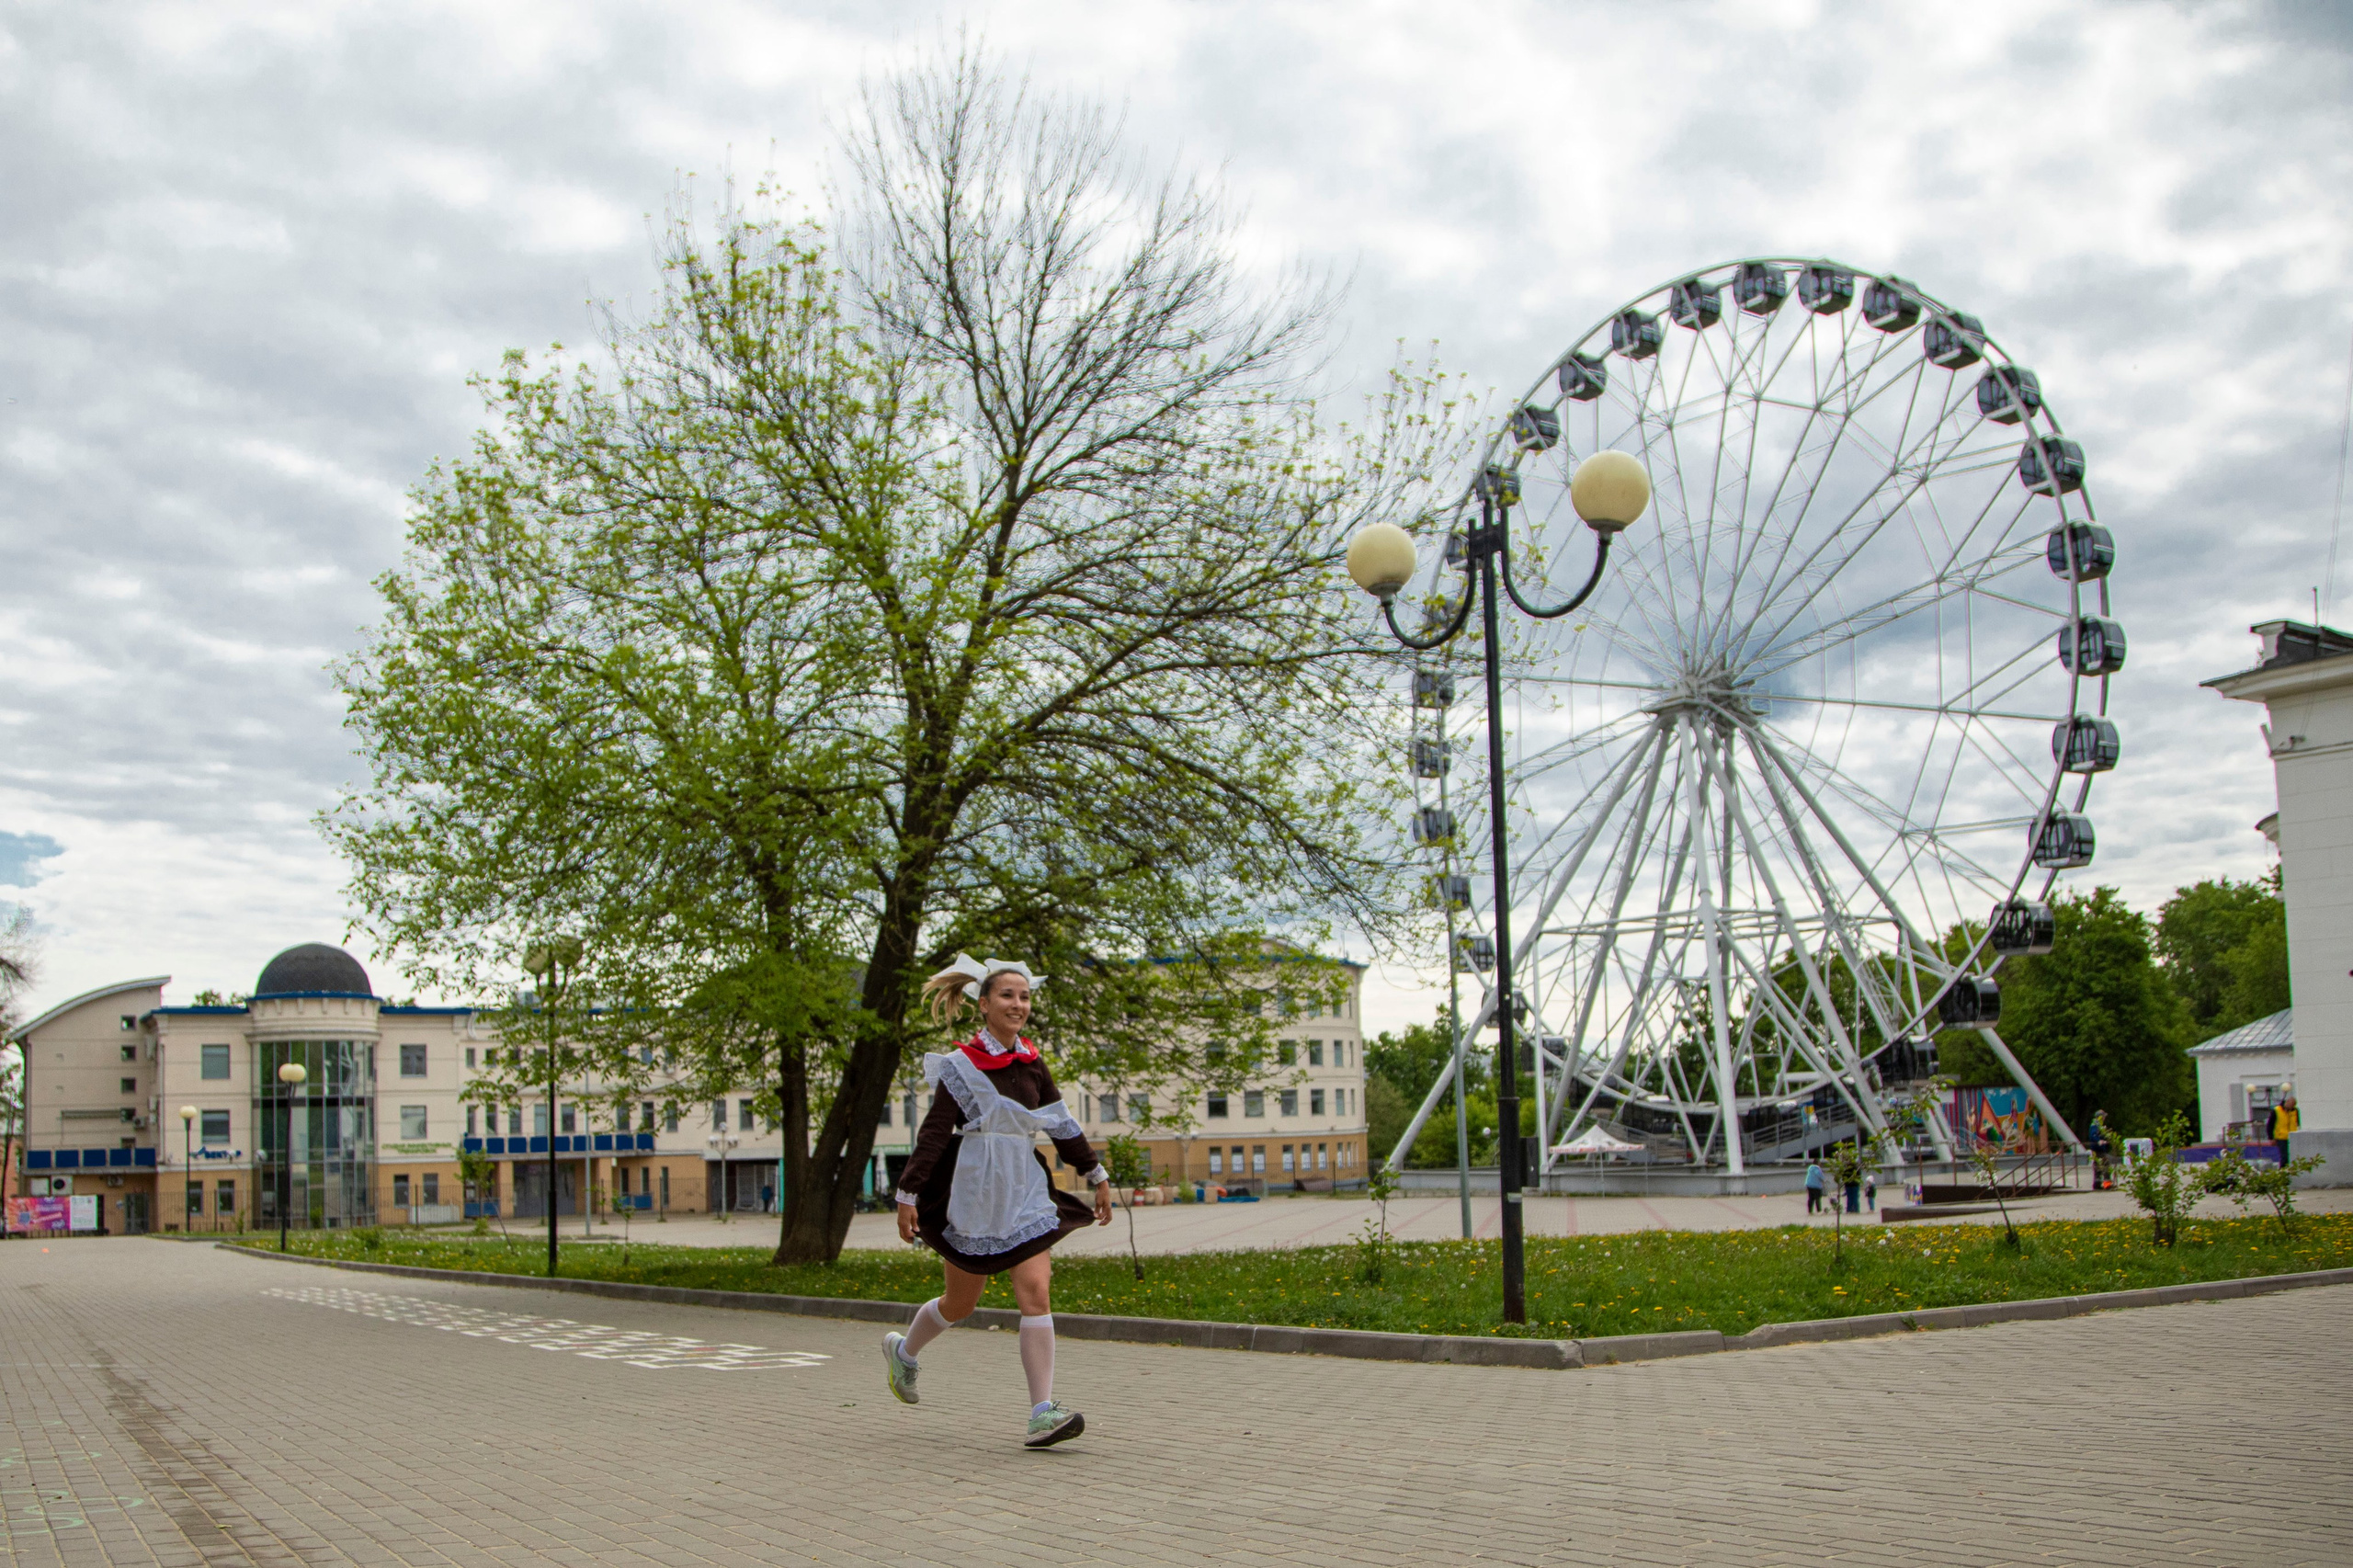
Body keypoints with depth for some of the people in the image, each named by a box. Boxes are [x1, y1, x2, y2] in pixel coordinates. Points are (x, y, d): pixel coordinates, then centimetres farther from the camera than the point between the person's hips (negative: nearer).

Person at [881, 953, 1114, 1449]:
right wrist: (908, 1194, -13)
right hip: (973, 1197, -4)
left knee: (1036, 1293, -11)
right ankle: (903, 1350, 41)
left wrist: (1097, 1176, 14)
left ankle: (1043, 1413, -14)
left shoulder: (1031, 1062, 7)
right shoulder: (962, 1065, -9)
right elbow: (934, 1132, -11)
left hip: (1024, 1193, 4)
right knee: (960, 1303, 10)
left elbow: (1061, 1123, 14)